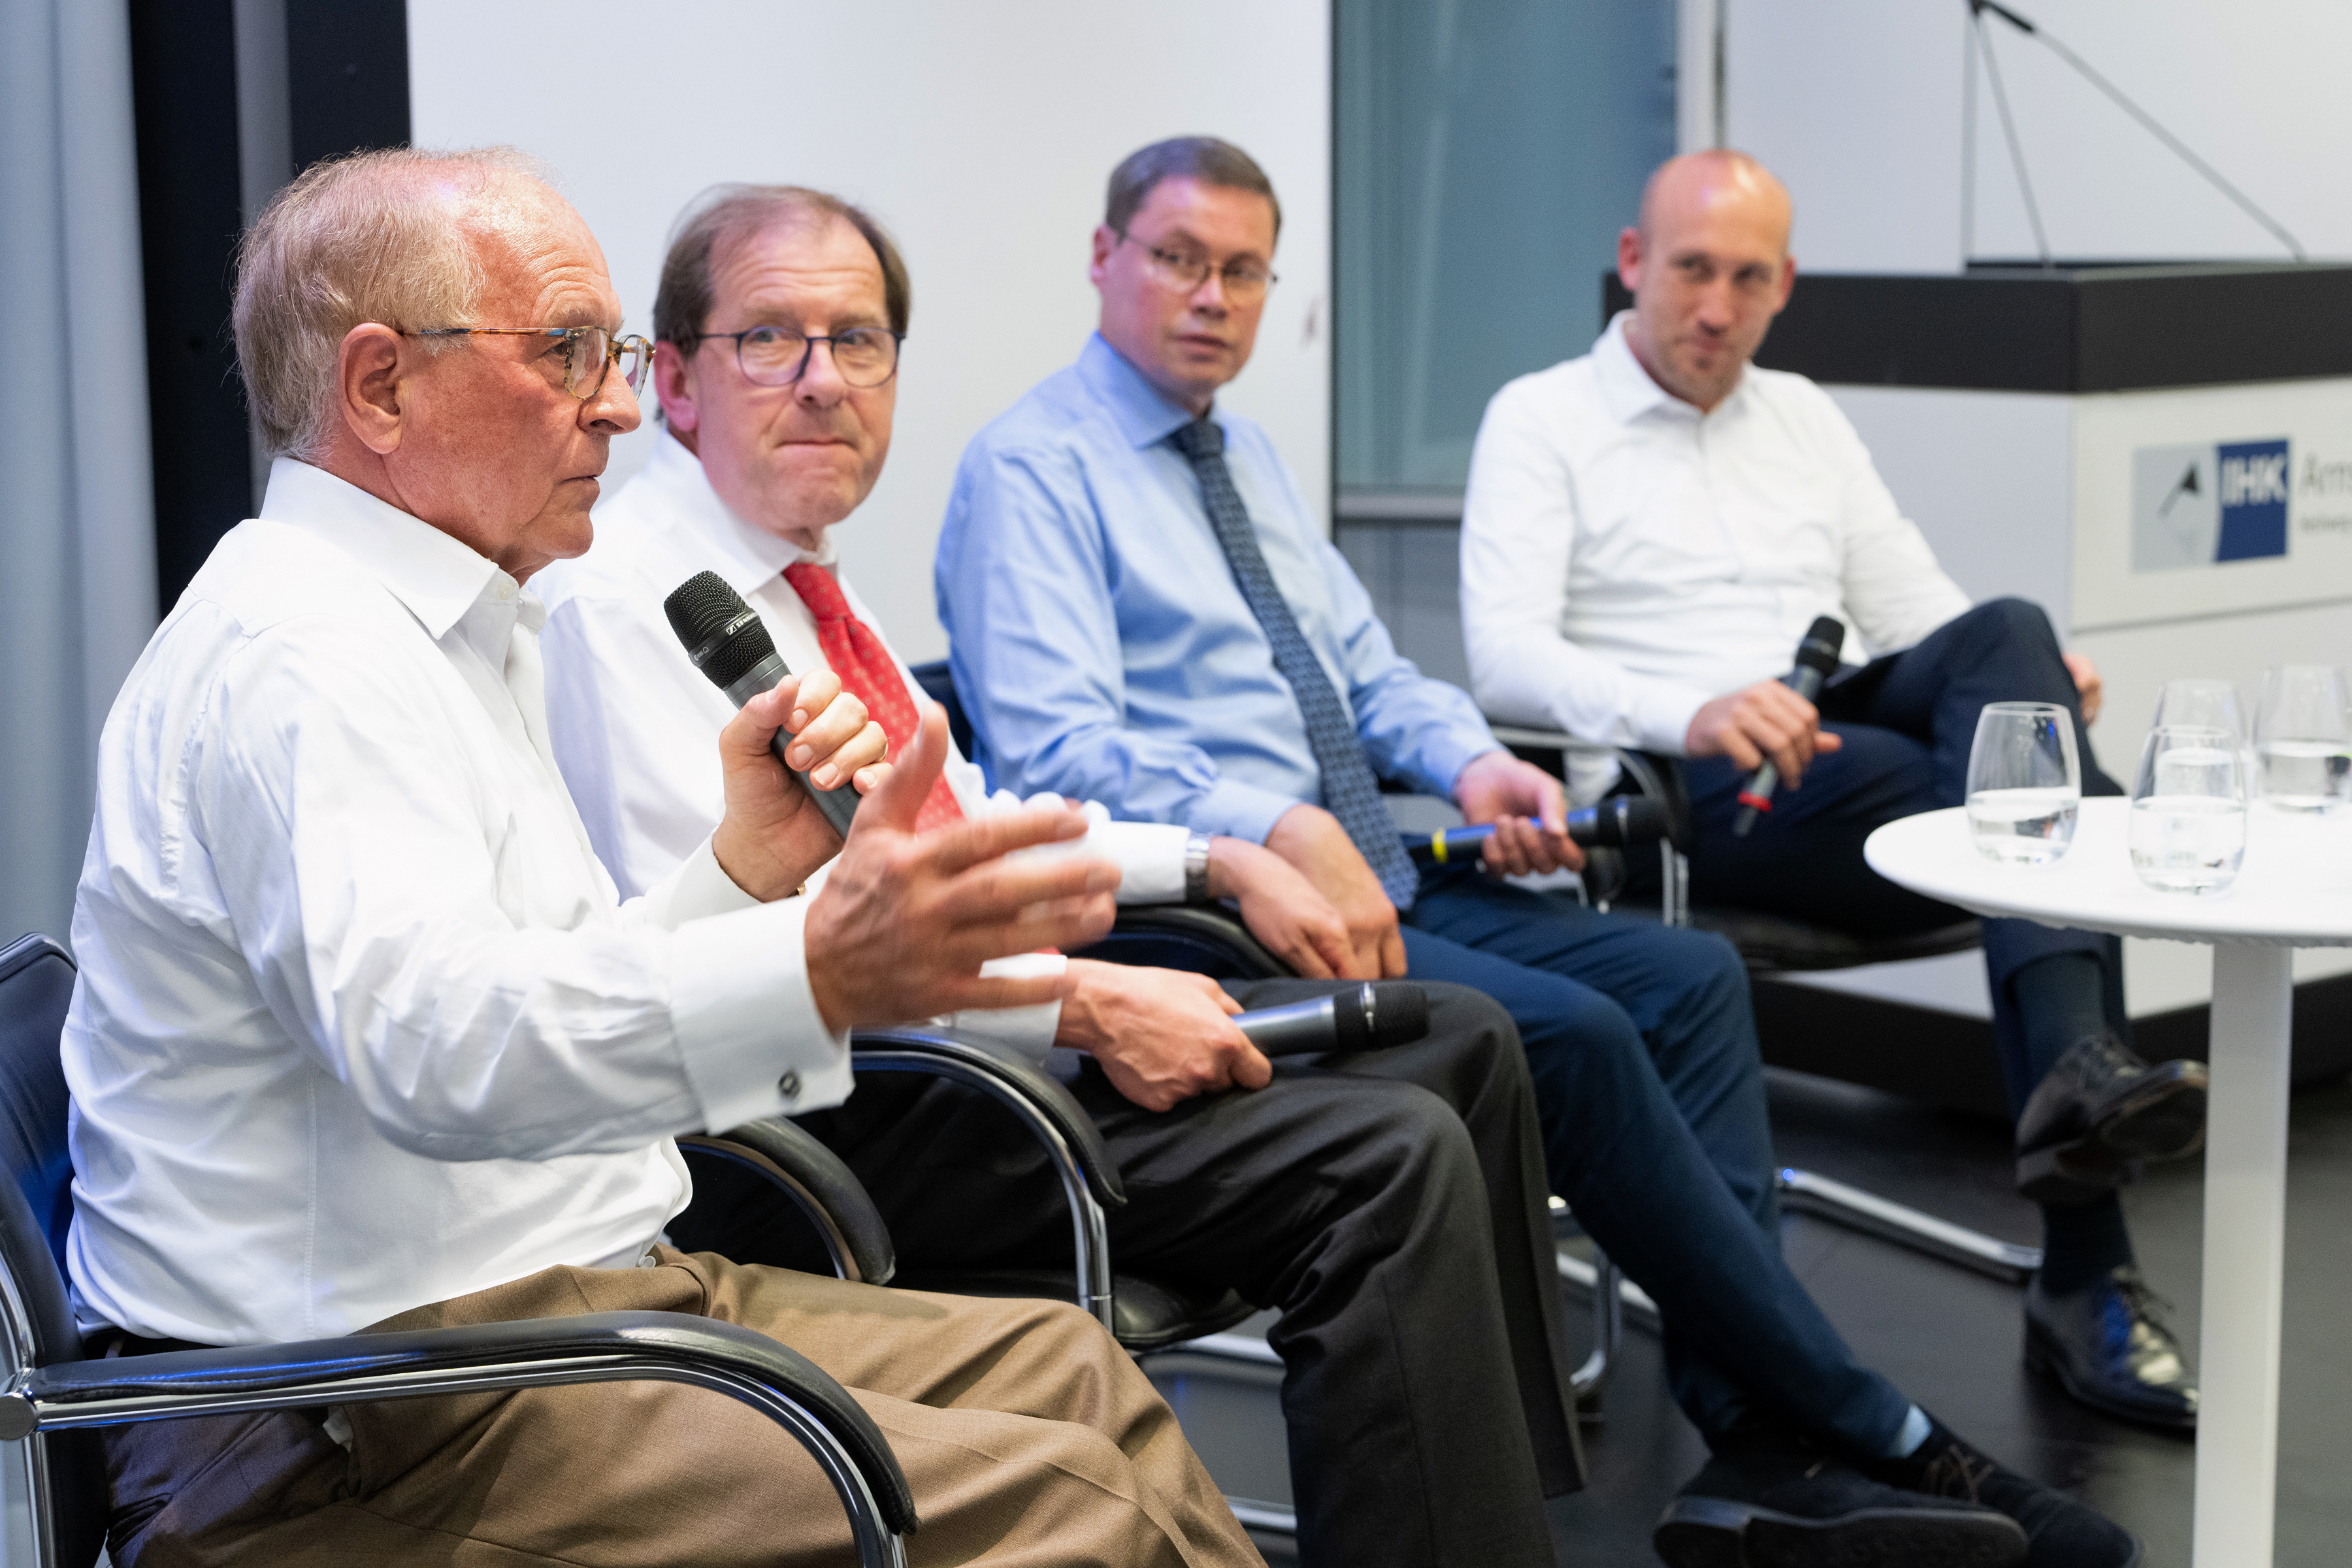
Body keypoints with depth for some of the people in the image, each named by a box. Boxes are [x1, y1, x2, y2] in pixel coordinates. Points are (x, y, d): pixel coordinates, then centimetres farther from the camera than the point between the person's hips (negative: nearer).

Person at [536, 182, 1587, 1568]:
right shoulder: (624, 595, -14)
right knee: (1395, 1162, -23)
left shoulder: (804, 572, 16)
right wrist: (1083, 1005, -25)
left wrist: (1214, 862, 14)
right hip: (849, 1102, -10)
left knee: (1462, 1044, 12)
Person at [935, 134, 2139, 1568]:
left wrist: (1467, 759, 1)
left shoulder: (1245, 455, 21)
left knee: (1689, 978, -9)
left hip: (1371, 881, 9)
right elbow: (1054, 750, -18)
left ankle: (1760, 1447, -16)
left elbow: (1366, 668, 23)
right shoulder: (1033, 470, -6)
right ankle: (1870, 1434, -13)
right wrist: (1279, 833, -30)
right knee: (1575, 1036, -25)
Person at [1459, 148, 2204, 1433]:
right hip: (1687, 795, -5)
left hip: (1861, 736, 5)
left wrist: (2038, 686, -4)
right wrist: (1691, 713, -28)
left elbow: (1921, 609, 22)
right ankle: (2088, 1274, -39)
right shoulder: (1542, 421, 8)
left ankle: (2078, 1073, -46)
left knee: (2007, 633, -31)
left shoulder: (1804, 420, 27)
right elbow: (1504, 659, -7)